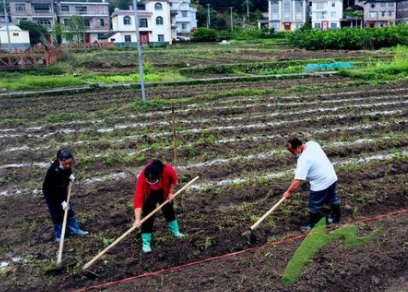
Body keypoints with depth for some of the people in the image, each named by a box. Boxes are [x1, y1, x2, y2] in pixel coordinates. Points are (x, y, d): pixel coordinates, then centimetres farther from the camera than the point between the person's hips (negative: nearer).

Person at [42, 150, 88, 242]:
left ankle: (75, 230, 27)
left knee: (69, 210, 13)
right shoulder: (54, 171, -38)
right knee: (57, 213, 1)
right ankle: (59, 235, 17)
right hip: (51, 193, -7)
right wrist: (62, 201, -30)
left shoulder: (65, 166, -18)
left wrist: (70, 175, -6)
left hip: (61, 191, 7)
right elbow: (54, 189, -31)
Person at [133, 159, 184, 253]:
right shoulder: (142, 179, -43)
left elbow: (174, 179, -14)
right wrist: (137, 219, -51)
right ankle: (146, 243, 4)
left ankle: (175, 231, 40)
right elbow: (138, 200, -45)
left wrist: (171, 192, -12)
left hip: (164, 192, 2)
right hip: (149, 195, -2)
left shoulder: (168, 170, -40)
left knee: (169, 211, 17)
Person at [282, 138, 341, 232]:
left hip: (321, 183, -9)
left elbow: (298, 180, -29)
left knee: (315, 206, 8)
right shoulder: (312, 143, -3)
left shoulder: (303, 159, -28)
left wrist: (289, 191, -20)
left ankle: (312, 226, 23)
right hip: (332, 177, 9)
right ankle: (336, 218, 47)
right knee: (332, 199, 27)